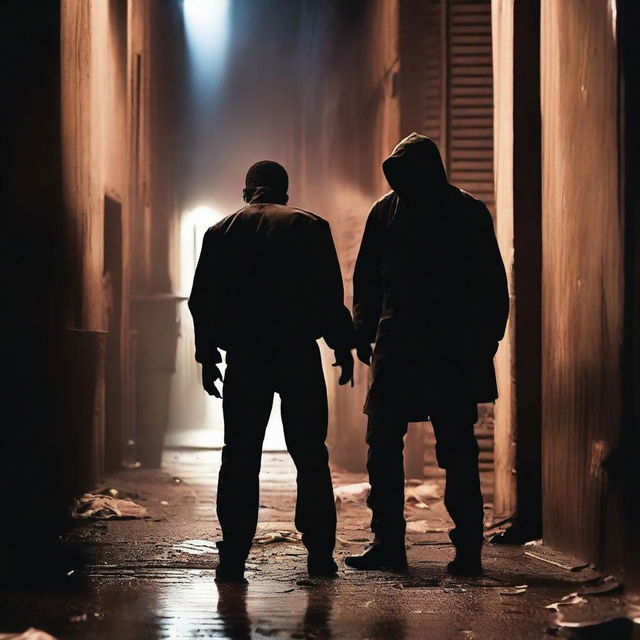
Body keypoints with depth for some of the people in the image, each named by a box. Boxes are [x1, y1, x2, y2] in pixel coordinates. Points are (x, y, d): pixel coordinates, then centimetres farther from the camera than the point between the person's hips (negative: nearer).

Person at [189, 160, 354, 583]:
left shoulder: (221, 232, 8)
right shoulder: (311, 227, 4)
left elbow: (203, 301, 6)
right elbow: (331, 296, -2)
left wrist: (208, 357, 11)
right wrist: (343, 350, 4)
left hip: (245, 358, 1)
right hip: (300, 357, -1)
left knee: (240, 458, 5)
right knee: (311, 457, 7)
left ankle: (234, 558, 0)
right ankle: (320, 554, 6)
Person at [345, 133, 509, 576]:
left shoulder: (468, 214, -3)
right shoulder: (386, 211, 6)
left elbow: (493, 285, 1)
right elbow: (367, 278, 14)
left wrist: (485, 340, -5)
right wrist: (365, 333, 6)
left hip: (454, 354, -3)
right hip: (396, 348, 4)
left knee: (457, 449, -1)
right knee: (382, 446, 2)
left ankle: (468, 548, 4)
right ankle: (388, 544, 10)